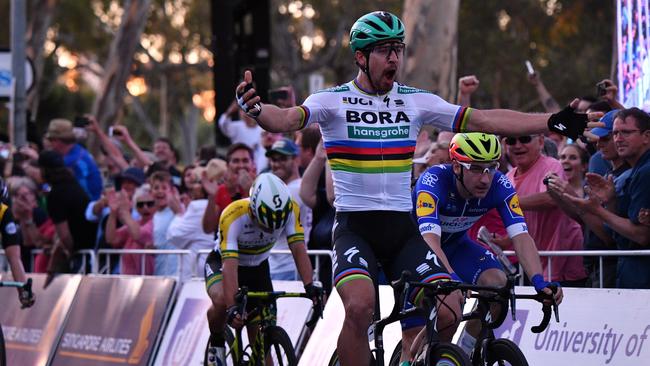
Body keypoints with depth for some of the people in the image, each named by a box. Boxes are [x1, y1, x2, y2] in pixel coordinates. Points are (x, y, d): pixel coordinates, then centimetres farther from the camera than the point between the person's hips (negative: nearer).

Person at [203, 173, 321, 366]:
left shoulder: (291, 210, -27)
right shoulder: (233, 217, -38)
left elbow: (298, 249, -30)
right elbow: (230, 266, -42)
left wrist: (309, 286, -46)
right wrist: (232, 308, -53)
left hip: (257, 266, 4)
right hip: (222, 262, -4)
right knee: (221, 302, -34)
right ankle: (216, 343, -6)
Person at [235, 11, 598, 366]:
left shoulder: (416, 102, 7)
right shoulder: (333, 101, -3)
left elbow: (484, 120, 4)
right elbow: (288, 119, -20)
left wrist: (551, 122, -4)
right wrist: (256, 109, -44)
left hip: (401, 227, 4)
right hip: (354, 226, -4)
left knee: (448, 311, -14)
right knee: (360, 306, -30)